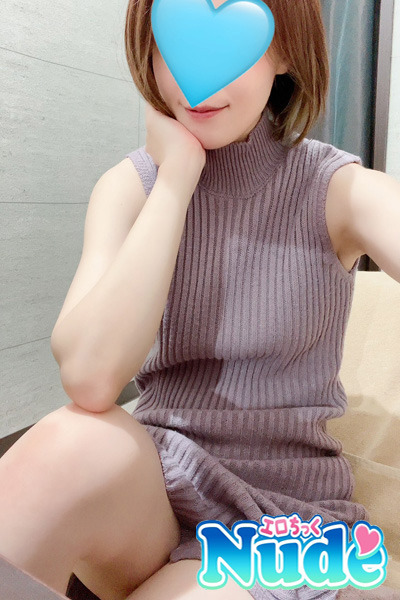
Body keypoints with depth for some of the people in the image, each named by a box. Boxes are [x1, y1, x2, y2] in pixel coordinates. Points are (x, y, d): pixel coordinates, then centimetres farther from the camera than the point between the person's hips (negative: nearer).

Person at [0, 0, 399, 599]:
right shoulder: (131, 186, -4)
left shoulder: (338, 189, -8)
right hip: (149, 493, 2)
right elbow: (89, 380, -21)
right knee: (79, 443, -30)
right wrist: (177, 176, -19)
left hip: (285, 514, -1)